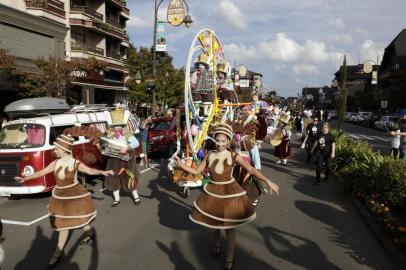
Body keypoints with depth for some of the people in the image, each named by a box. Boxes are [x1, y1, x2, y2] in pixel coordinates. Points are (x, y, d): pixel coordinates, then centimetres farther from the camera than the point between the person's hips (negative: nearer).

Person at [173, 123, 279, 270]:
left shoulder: (233, 156, -14)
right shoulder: (209, 156, -7)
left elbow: (251, 169, -14)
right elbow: (196, 171, -1)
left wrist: (268, 181, -22)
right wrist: (180, 164, -13)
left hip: (229, 193, -2)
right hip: (213, 193, 3)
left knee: (229, 227, 7)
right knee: (215, 223, 20)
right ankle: (217, 244, 52)